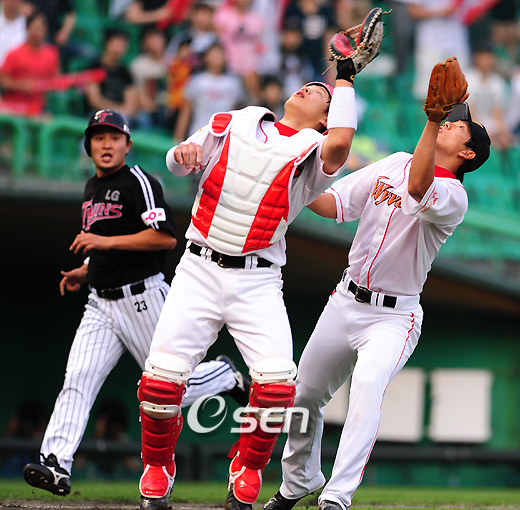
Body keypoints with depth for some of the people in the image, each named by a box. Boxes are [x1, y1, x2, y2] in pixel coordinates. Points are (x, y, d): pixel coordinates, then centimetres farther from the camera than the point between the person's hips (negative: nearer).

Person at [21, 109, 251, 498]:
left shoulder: (139, 182, -8)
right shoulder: (92, 189, 18)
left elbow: (167, 238, -19)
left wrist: (106, 241, -21)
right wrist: (84, 272, 14)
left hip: (142, 299, -7)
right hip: (101, 303, 7)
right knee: (77, 380, -12)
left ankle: (226, 376, 31)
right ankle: (56, 465, -21)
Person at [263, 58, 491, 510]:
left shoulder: (453, 196, -12)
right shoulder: (394, 164, 7)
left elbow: (418, 188, -36)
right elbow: (332, 205, 6)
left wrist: (433, 119, -44)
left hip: (394, 316, -6)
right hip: (346, 303, 6)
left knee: (368, 383, -32)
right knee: (305, 393, 14)